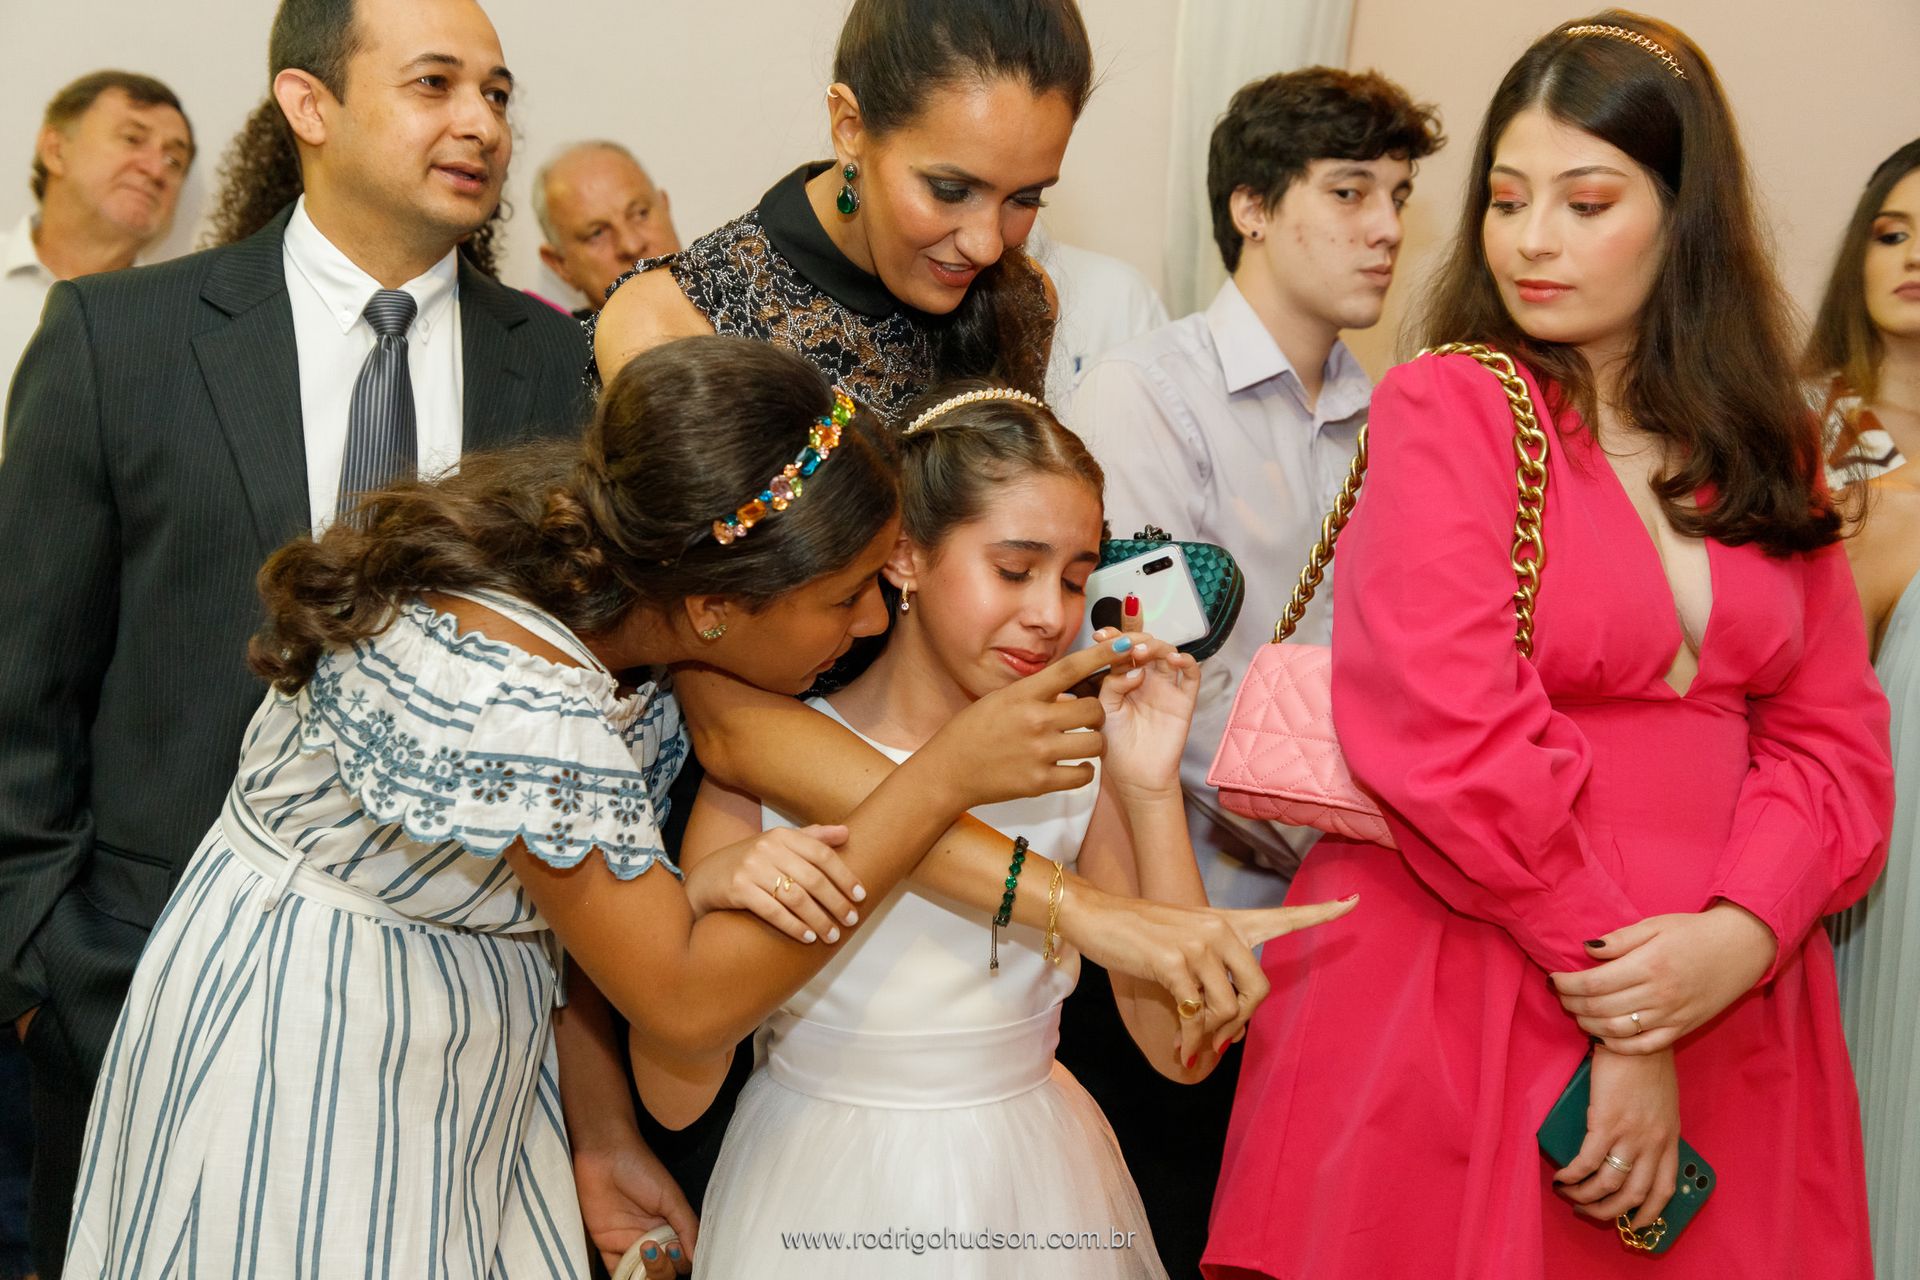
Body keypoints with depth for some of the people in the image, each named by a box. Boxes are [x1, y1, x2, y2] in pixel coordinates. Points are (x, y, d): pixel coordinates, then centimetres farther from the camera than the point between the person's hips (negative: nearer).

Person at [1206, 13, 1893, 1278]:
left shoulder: (1768, 447, 10)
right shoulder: (1448, 406, -7)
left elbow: (1831, 735, 5)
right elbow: (1448, 735, -17)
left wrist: (1738, 936, -14)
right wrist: (1620, 1012, -14)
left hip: (1728, 1016, 5)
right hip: (1462, 996, -5)